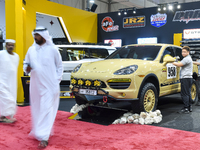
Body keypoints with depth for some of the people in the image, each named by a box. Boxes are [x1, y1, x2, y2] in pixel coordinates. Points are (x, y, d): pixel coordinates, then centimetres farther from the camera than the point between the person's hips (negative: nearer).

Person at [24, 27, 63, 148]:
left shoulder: (53, 50, -4)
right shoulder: (31, 50, 7)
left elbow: (59, 66, 4)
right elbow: (26, 63, 15)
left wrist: (57, 80, -2)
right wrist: (27, 68, -8)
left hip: (49, 86, -4)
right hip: (35, 86, 5)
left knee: (47, 110, -7)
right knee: (37, 109, 14)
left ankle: (44, 137, -5)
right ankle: (39, 130, 33)